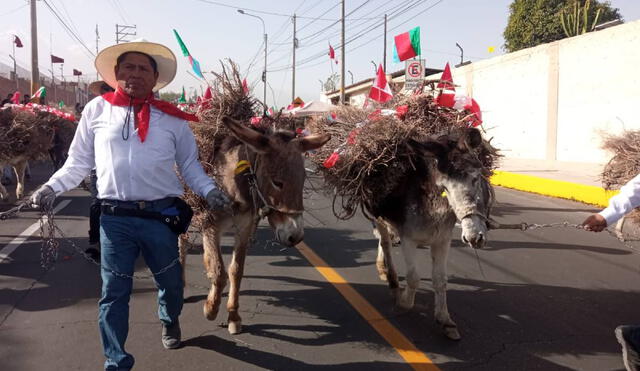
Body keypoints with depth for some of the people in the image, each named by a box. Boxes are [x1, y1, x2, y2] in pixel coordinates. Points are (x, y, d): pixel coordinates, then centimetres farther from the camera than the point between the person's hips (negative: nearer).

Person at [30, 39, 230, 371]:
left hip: (161, 215, 1)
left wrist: (209, 190, -6)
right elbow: (79, 162, 10)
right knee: (113, 292, 5)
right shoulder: (96, 110, 5)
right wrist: (52, 186, -2)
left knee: (171, 283, 17)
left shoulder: (172, 118, 5)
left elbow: (190, 166, 9)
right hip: (114, 217, 0)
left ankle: (169, 320, 50)